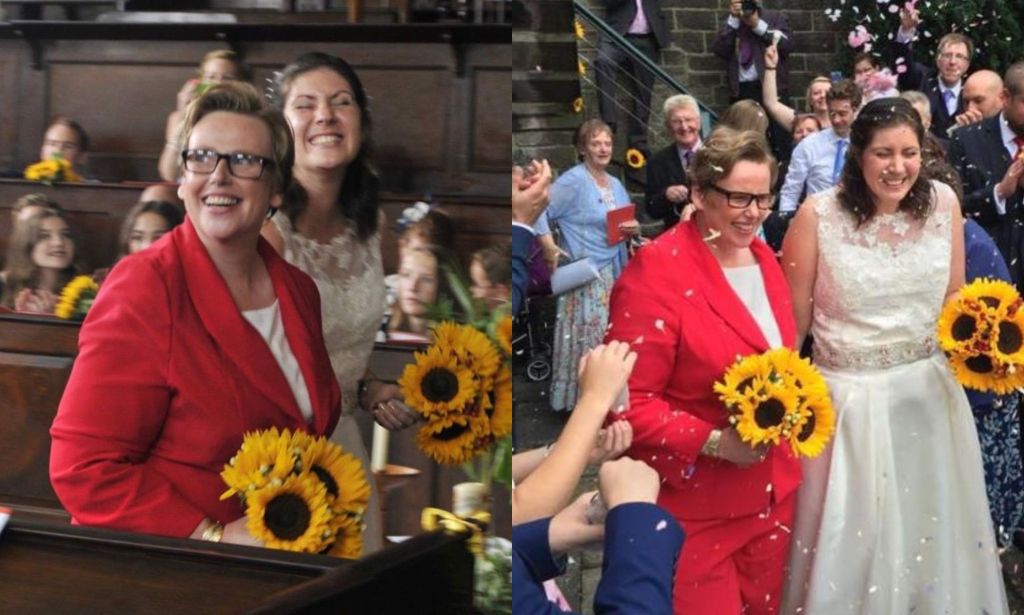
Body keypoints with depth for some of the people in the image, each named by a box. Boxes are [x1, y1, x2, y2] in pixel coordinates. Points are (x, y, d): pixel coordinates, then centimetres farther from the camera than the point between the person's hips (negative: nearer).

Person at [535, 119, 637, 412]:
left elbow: (628, 222, 20)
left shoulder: (615, 184, 14)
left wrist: (633, 229, -3)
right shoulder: (573, 181, -12)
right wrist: (549, 248, -18)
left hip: (613, 269, 8)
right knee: (588, 335, -6)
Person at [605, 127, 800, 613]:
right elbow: (627, 402, -20)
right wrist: (714, 442, -25)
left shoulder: (763, 259, 7)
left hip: (772, 491, 7)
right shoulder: (655, 274, -19)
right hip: (692, 506, -7)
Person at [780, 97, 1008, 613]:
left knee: (932, 534, 17)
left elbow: (954, 301, 11)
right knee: (851, 544, 8)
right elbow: (795, 317, -4)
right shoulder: (818, 215, -11)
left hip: (929, 393, 3)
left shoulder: (942, 203, -2)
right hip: (850, 398, -3)